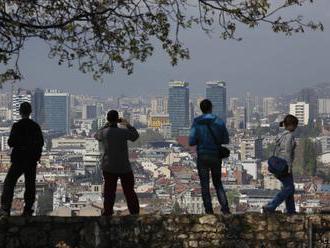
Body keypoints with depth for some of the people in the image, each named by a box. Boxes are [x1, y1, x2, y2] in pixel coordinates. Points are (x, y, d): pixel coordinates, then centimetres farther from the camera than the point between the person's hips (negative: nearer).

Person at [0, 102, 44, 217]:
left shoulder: (16, 126, -11)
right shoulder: (35, 126, 0)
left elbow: (11, 143, -12)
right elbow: (41, 143, 4)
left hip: (18, 160, -3)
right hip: (32, 160, 3)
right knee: (30, 185, 9)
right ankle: (28, 210, 8)